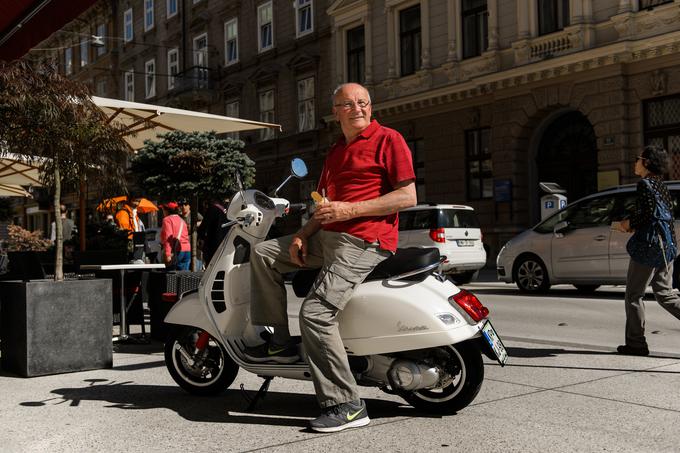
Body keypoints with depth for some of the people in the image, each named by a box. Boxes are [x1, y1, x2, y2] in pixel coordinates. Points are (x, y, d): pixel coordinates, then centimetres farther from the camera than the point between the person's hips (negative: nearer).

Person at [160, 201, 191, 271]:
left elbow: (167, 238, -13)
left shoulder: (167, 220, -3)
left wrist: (167, 254, -19)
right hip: (187, 251, 7)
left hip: (176, 251, -7)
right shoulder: (182, 221, 21)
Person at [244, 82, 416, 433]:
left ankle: (346, 406, -16)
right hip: (327, 236, 9)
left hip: (364, 243, -9)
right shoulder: (336, 150, 22)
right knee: (264, 254, 9)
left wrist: (350, 210, -17)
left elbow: (408, 196, -12)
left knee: (316, 312, -22)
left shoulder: (388, 139, -4)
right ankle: (279, 342, 10)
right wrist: (303, 234, 6)